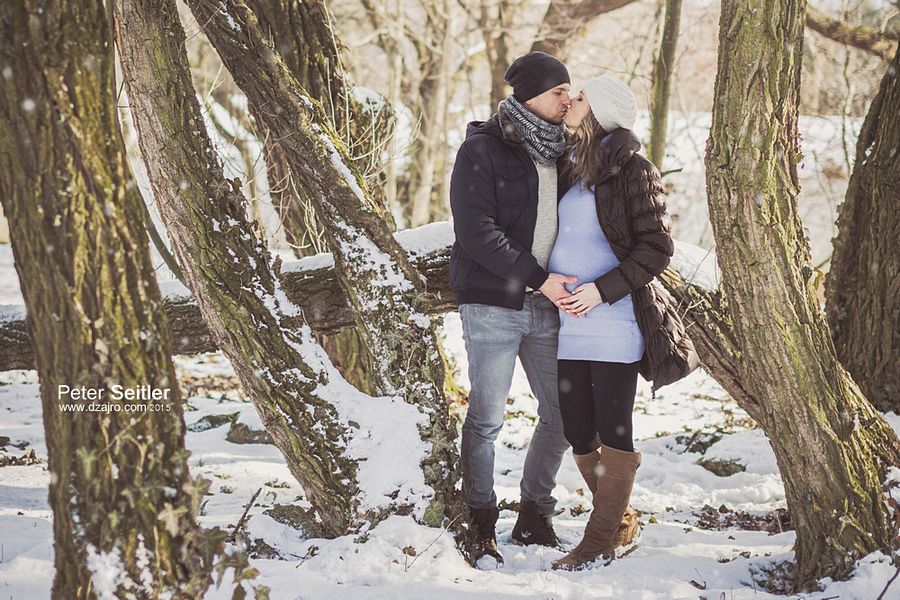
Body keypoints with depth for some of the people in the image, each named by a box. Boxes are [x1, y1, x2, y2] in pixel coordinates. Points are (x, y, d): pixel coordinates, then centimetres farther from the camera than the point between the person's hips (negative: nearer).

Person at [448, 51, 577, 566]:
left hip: (547, 306, 6)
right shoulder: (482, 150, -7)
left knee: (562, 414, 8)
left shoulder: (557, 151, 13)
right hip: (494, 304, -6)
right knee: (487, 418, -2)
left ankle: (535, 516, 23)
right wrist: (537, 278, -18)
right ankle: (483, 528, 10)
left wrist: (569, 283, 2)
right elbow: (477, 231, -15)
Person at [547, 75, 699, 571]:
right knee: (578, 435, 8)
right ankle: (622, 526, 24)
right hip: (569, 322, 7)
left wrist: (602, 289, -17)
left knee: (613, 432, -1)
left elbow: (657, 247, -9)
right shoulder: (568, 164, 15)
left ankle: (603, 538, 8)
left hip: (613, 321, -7)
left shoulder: (631, 168, -6)